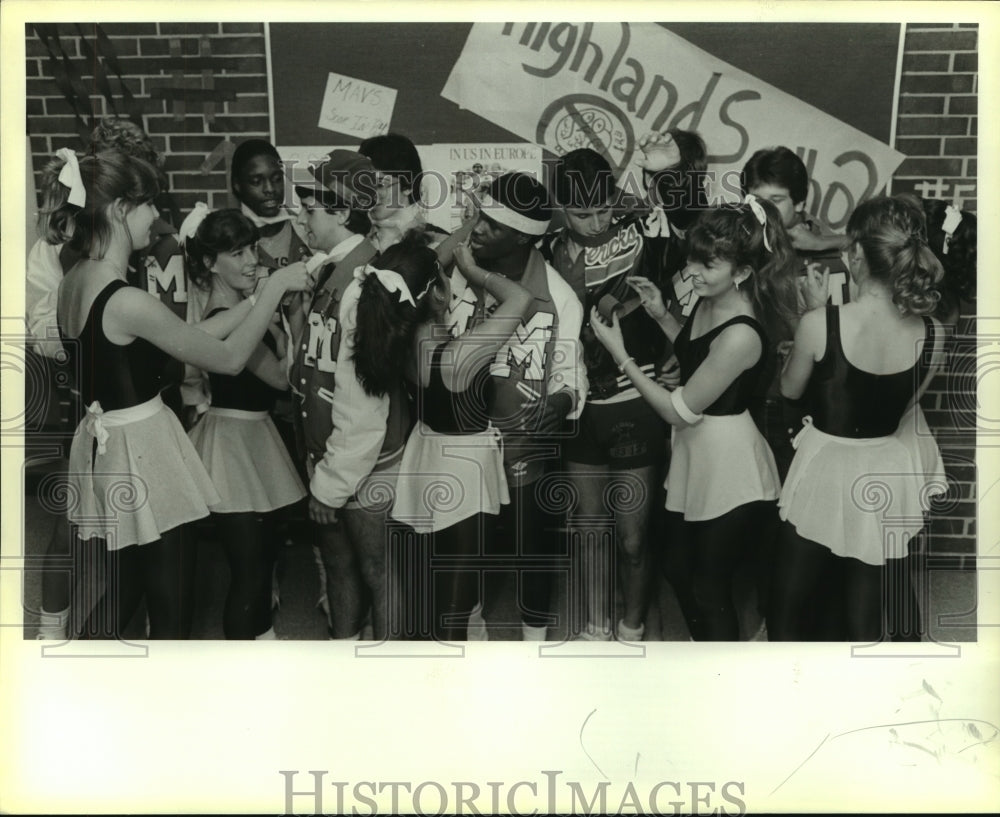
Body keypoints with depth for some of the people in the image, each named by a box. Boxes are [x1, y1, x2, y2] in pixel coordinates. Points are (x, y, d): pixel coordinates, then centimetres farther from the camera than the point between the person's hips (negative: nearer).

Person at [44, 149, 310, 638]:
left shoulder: (74, 282, 3)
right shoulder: (127, 302, -25)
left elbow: (188, 337, 6)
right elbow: (229, 358, -15)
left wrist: (255, 300, 6)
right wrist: (275, 288, -6)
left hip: (105, 446, 9)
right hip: (142, 453, -9)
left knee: (125, 592, 26)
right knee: (172, 611, 8)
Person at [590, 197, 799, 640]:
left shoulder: (740, 335, -30)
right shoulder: (709, 301, -4)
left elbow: (679, 410, -22)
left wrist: (619, 354, -19)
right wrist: (661, 314, 0)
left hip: (730, 472, -9)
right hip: (695, 457, 9)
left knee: (710, 587, 10)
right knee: (677, 568, 24)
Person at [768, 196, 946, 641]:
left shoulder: (820, 324, -20)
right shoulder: (932, 334, -8)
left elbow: (790, 388, -2)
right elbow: (906, 399, 7)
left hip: (825, 470, -3)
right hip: (887, 477, 4)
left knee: (789, 609, 18)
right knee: (864, 620, 18)